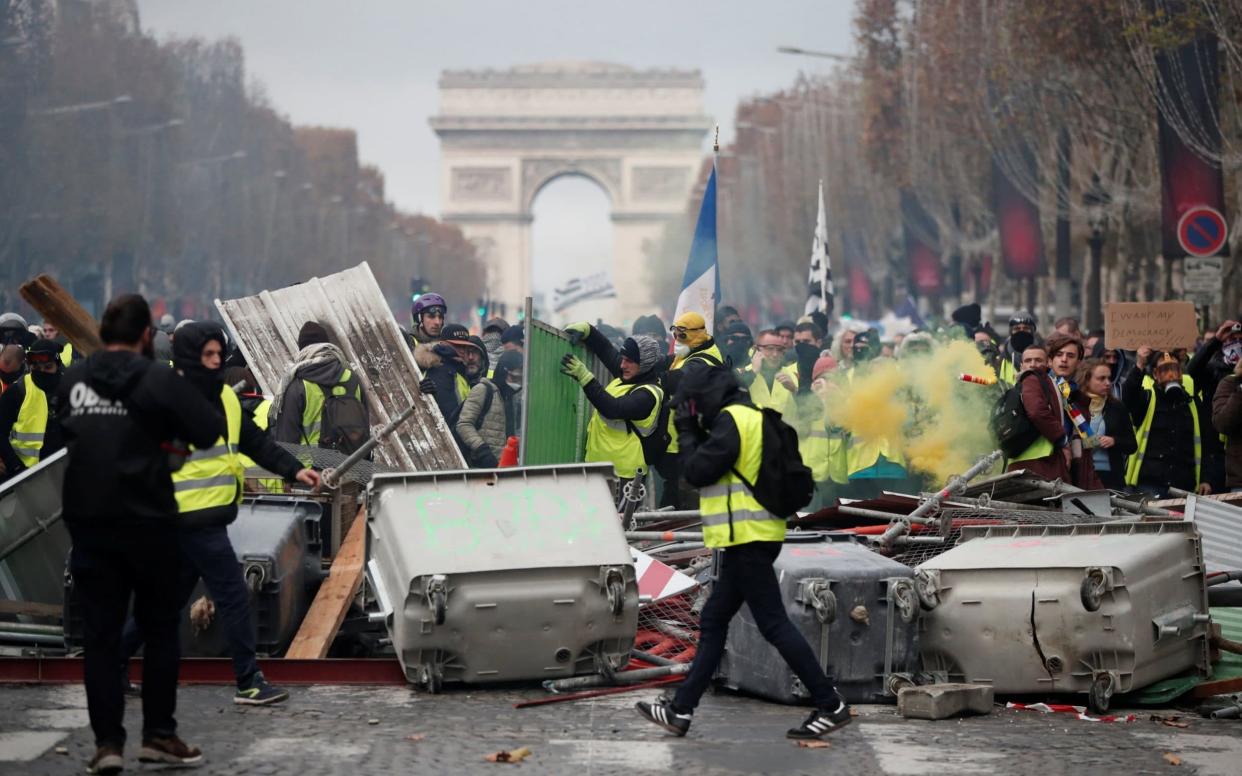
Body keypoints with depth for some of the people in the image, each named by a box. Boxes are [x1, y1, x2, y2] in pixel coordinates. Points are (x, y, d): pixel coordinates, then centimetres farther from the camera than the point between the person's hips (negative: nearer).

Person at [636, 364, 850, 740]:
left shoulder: (731, 419, -12)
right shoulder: (751, 417, 19)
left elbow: (698, 471, -15)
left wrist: (687, 432, -1)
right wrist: (695, 434, 13)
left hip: (747, 539, -11)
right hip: (751, 539, 11)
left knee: (774, 624, -9)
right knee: (713, 622, 12)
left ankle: (830, 706, -7)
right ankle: (680, 710, 16)